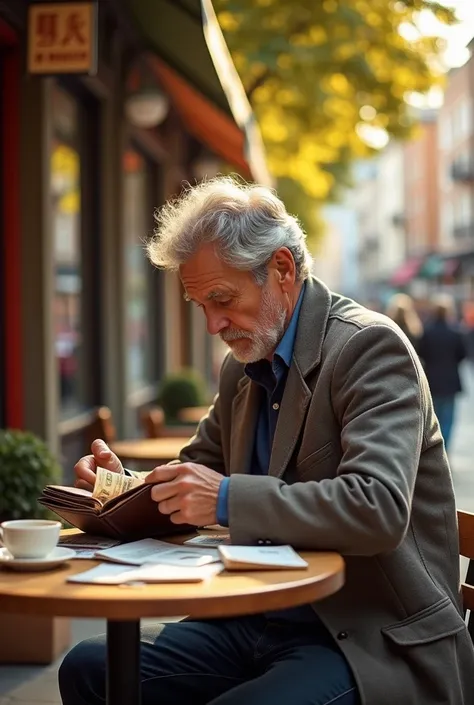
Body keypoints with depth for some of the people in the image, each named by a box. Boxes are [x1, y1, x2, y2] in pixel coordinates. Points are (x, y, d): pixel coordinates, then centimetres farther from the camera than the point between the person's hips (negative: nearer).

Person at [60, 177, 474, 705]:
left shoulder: (370, 345, -13)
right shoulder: (241, 368, 12)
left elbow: (378, 508, -25)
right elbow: (201, 473, 22)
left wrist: (229, 499, -29)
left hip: (373, 643, -8)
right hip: (261, 623, 8)